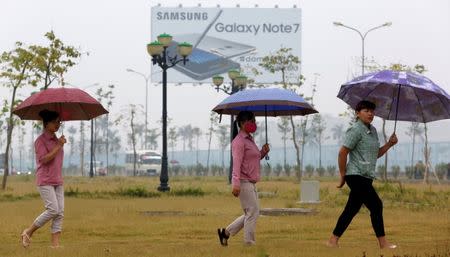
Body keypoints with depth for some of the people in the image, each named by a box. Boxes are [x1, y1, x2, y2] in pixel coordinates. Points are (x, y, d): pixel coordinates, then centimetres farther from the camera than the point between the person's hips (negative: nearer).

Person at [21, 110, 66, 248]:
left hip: (57, 182, 8)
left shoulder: (56, 140, 15)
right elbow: (44, 159, -20)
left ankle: (55, 244, -4)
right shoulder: (40, 141, -8)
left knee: (60, 213, -2)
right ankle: (28, 232, -1)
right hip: (45, 181, -8)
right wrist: (59, 146, -18)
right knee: (53, 210, -16)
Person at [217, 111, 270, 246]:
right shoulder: (239, 141, -12)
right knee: (253, 212, -8)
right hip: (243, 182, -10)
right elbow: (236, 164, -20)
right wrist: (236, 184, -27)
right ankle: (249, 243, -2)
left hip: (251, 183, 10)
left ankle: (226, 232, 19)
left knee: (251, 213, 13)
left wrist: (263, 152, 8)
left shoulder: (249, 139, 17)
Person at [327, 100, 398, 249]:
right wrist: (343, 176, -11)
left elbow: (376, 154, 22)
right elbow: (342, 153, -14)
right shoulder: (356, 130, -11)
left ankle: (333, 240, 13)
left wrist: (389, 144, 7)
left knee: (352, 209, 9)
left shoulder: (373, 131, 17)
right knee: (376, 205, -9)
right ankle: (383, 243, -4)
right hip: (357, 176, -9)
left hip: (366, 177, 9)